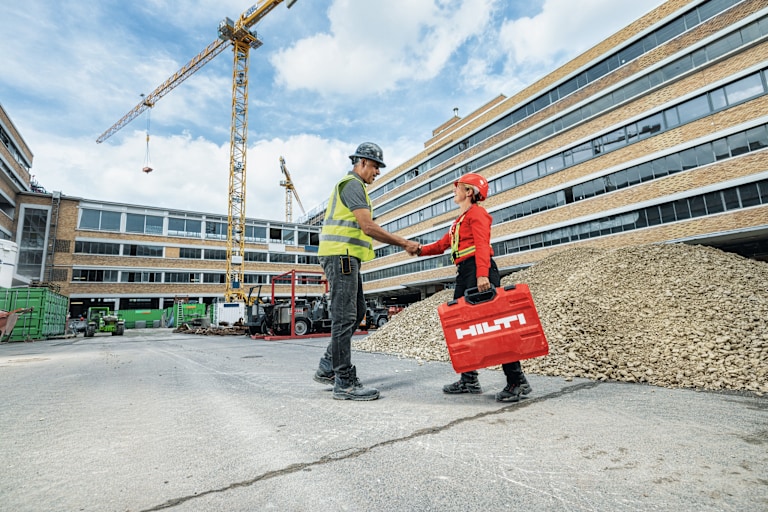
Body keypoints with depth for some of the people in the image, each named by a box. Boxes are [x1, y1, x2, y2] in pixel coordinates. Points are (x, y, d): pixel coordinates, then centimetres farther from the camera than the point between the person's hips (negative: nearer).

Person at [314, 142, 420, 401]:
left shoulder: (351, 185, 25)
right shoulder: (352, 184, -8)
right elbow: (368, 227, -17)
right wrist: (404, 243, -12)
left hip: (345, 258, 11)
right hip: (340, 256, -11)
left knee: (357, 312, 12)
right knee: (344, 317, -8)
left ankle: (327, 367, 19)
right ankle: (345, 383, -1)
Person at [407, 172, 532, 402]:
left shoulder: (476, 212, -1)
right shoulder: (459, 219, 26)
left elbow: (482, 245, -15)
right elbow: (443, 244, 20)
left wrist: (482, 274, -27)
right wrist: (421, 249, 4)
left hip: (479, 271, -9)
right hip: (464, 273, 9)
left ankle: (517, 381, -3)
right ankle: (469, 380, 15)